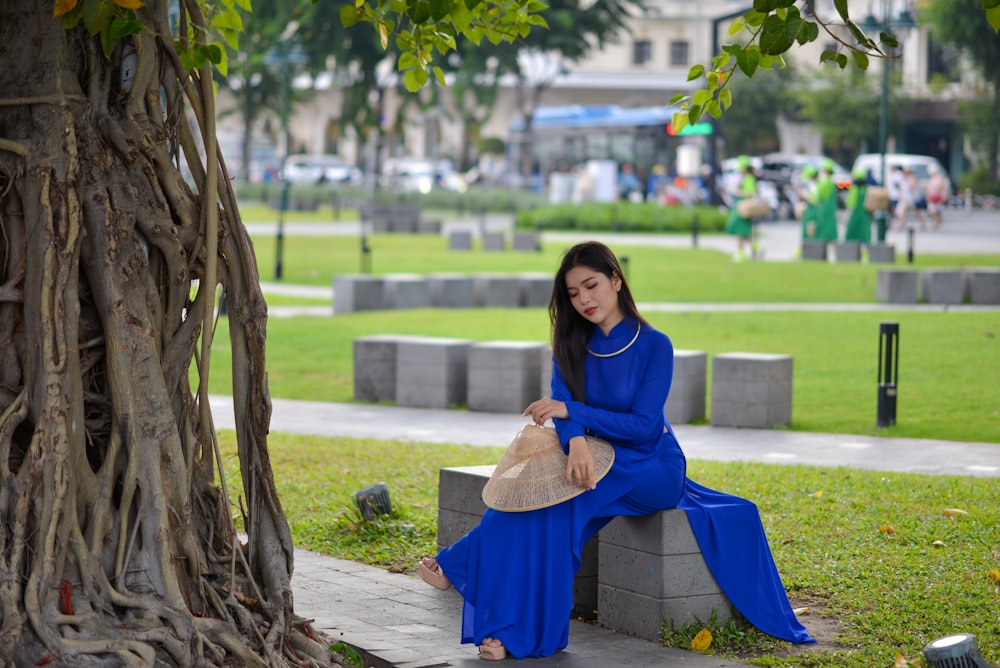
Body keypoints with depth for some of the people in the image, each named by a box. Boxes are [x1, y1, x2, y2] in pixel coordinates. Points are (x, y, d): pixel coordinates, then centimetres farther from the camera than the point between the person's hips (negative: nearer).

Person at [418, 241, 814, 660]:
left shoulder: (654, 346, -10)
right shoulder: (572, 344, 5)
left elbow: (643, 426, -17)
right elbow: (562, 408, -9)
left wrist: (571, 411, -24)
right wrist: (575, 440, -33)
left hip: (653, 468, -4)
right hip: (597, 460, 4)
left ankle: (462, 565, -19)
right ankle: (520, 630, -32)